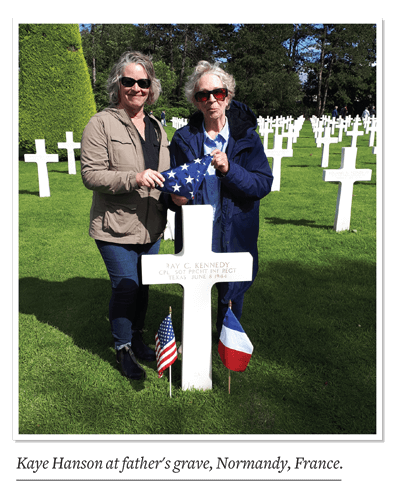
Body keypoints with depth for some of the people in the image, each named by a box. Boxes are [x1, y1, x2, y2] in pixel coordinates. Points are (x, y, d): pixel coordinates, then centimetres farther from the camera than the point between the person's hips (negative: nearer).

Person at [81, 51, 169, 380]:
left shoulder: (156, 128, 14)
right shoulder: (101, 124, -7)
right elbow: (91, 175, -14)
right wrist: (134, 178, -25)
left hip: (151, 227, 6)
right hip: (116, 228, -6)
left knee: (143, 287, 16)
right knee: (125, 288, 0)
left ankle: (137, 338, 37)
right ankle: (124, 349, 23)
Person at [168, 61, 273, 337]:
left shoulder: (246, 137, -1)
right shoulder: (183, 138, 2)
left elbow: (264, 184, -8)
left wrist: (229, 169, -23)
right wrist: (175, 196, -17)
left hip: (234, 234, 0)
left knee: (232, 294, 14)